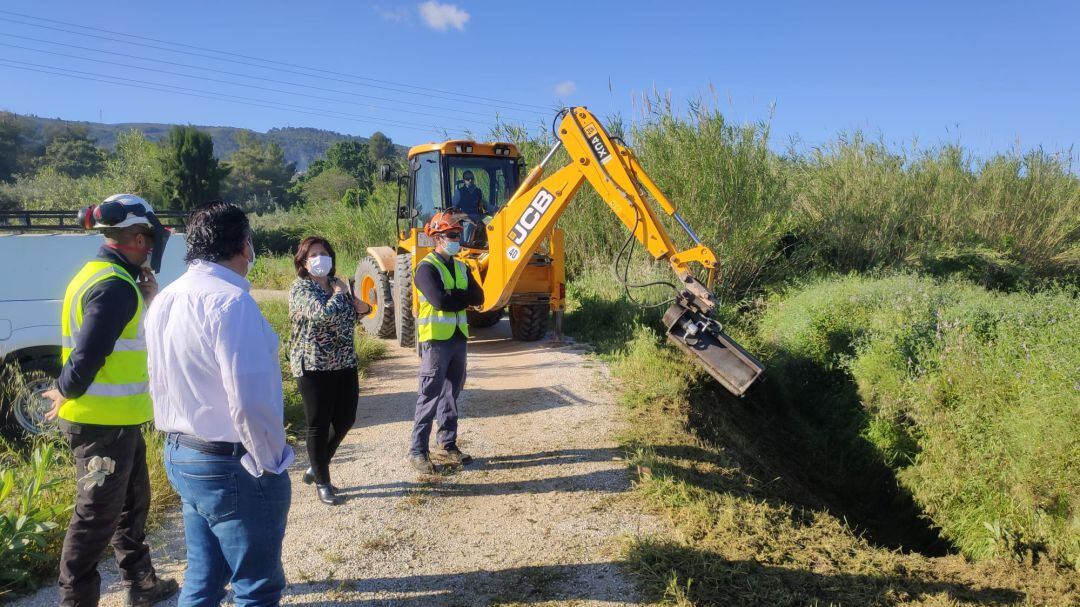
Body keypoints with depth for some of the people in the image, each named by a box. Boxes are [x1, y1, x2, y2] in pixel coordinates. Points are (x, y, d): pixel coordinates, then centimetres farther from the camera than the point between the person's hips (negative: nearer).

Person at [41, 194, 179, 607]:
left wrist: (146, 301, 2)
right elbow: (87, 355, -25)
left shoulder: (103, 275, 11)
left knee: (131, 504, 20)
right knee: (96, 516, 3)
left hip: (115, 418, 10)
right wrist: (66, 395, -8)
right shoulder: (115, 285, -22)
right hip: (103, 422, -10)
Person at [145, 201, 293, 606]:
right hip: (232, 466, -9)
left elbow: (161, 385, 15)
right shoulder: (229, 301, -21)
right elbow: (250, 403, -26)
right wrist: (271, 464, -12)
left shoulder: (165, 300, 7)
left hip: (180, 456, 9)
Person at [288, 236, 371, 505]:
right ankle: (322, 482, 18)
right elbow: (324, 314, -27)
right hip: (314, 366, -7)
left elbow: (351, 316, 27)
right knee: (319, 424, 2)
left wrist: (364, 308, 4)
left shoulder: (337, 284, 11)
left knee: (345, 420, 11)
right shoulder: (301, 288, -9)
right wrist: (340, 292, -10)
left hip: (345, 362, 7)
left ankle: (316, 467, 32)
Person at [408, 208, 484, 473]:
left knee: (451, 394, 13)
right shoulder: (427, 267, -9)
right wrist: (463, 297, -8)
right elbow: (439, 300, -24)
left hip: (458, 338, 7)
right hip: (435, 339, -7)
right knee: (430, 396, -4)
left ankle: (447, 445, 23)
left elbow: (478, 297, 4)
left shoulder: (461, 267, 14)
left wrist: (453, 297, -11)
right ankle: (418, 451, 3)